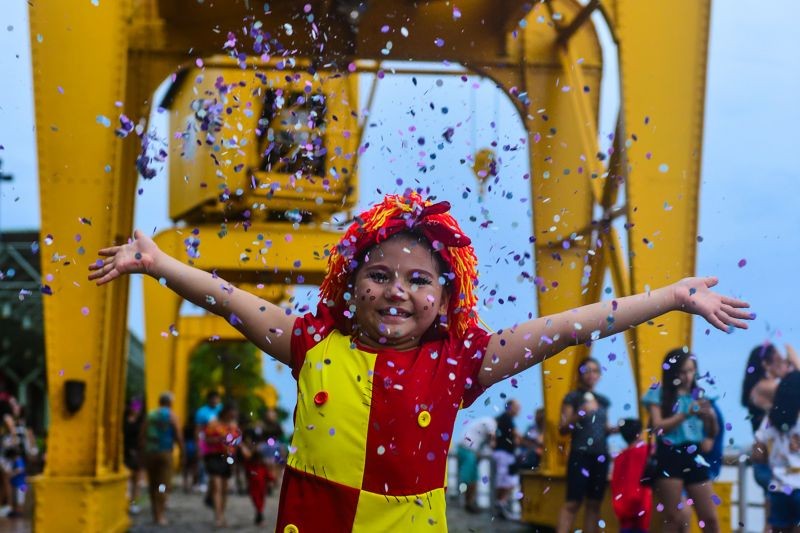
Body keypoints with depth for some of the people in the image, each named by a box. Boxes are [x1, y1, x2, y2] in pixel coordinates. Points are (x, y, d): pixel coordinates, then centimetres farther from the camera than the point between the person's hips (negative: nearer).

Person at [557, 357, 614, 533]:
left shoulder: (603, 400, 15)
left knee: (594, 503, 5)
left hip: (601, 455, 6)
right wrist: (580, 414, -20)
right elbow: (563, 429, -6)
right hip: (580, 455, -6)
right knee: (573, 502, -12)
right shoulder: (572, 397, -1)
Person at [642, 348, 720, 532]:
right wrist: (686, 414, -18)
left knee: (710, 518, 2)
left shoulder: (698, 394, 12)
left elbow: (713, 432, 12)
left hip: (694, 456, 3)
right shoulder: (658, 394, 2)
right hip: (669, 457, -3)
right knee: (673, 518, -1)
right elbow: (658, 426, -10)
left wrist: (711, 417, -10)